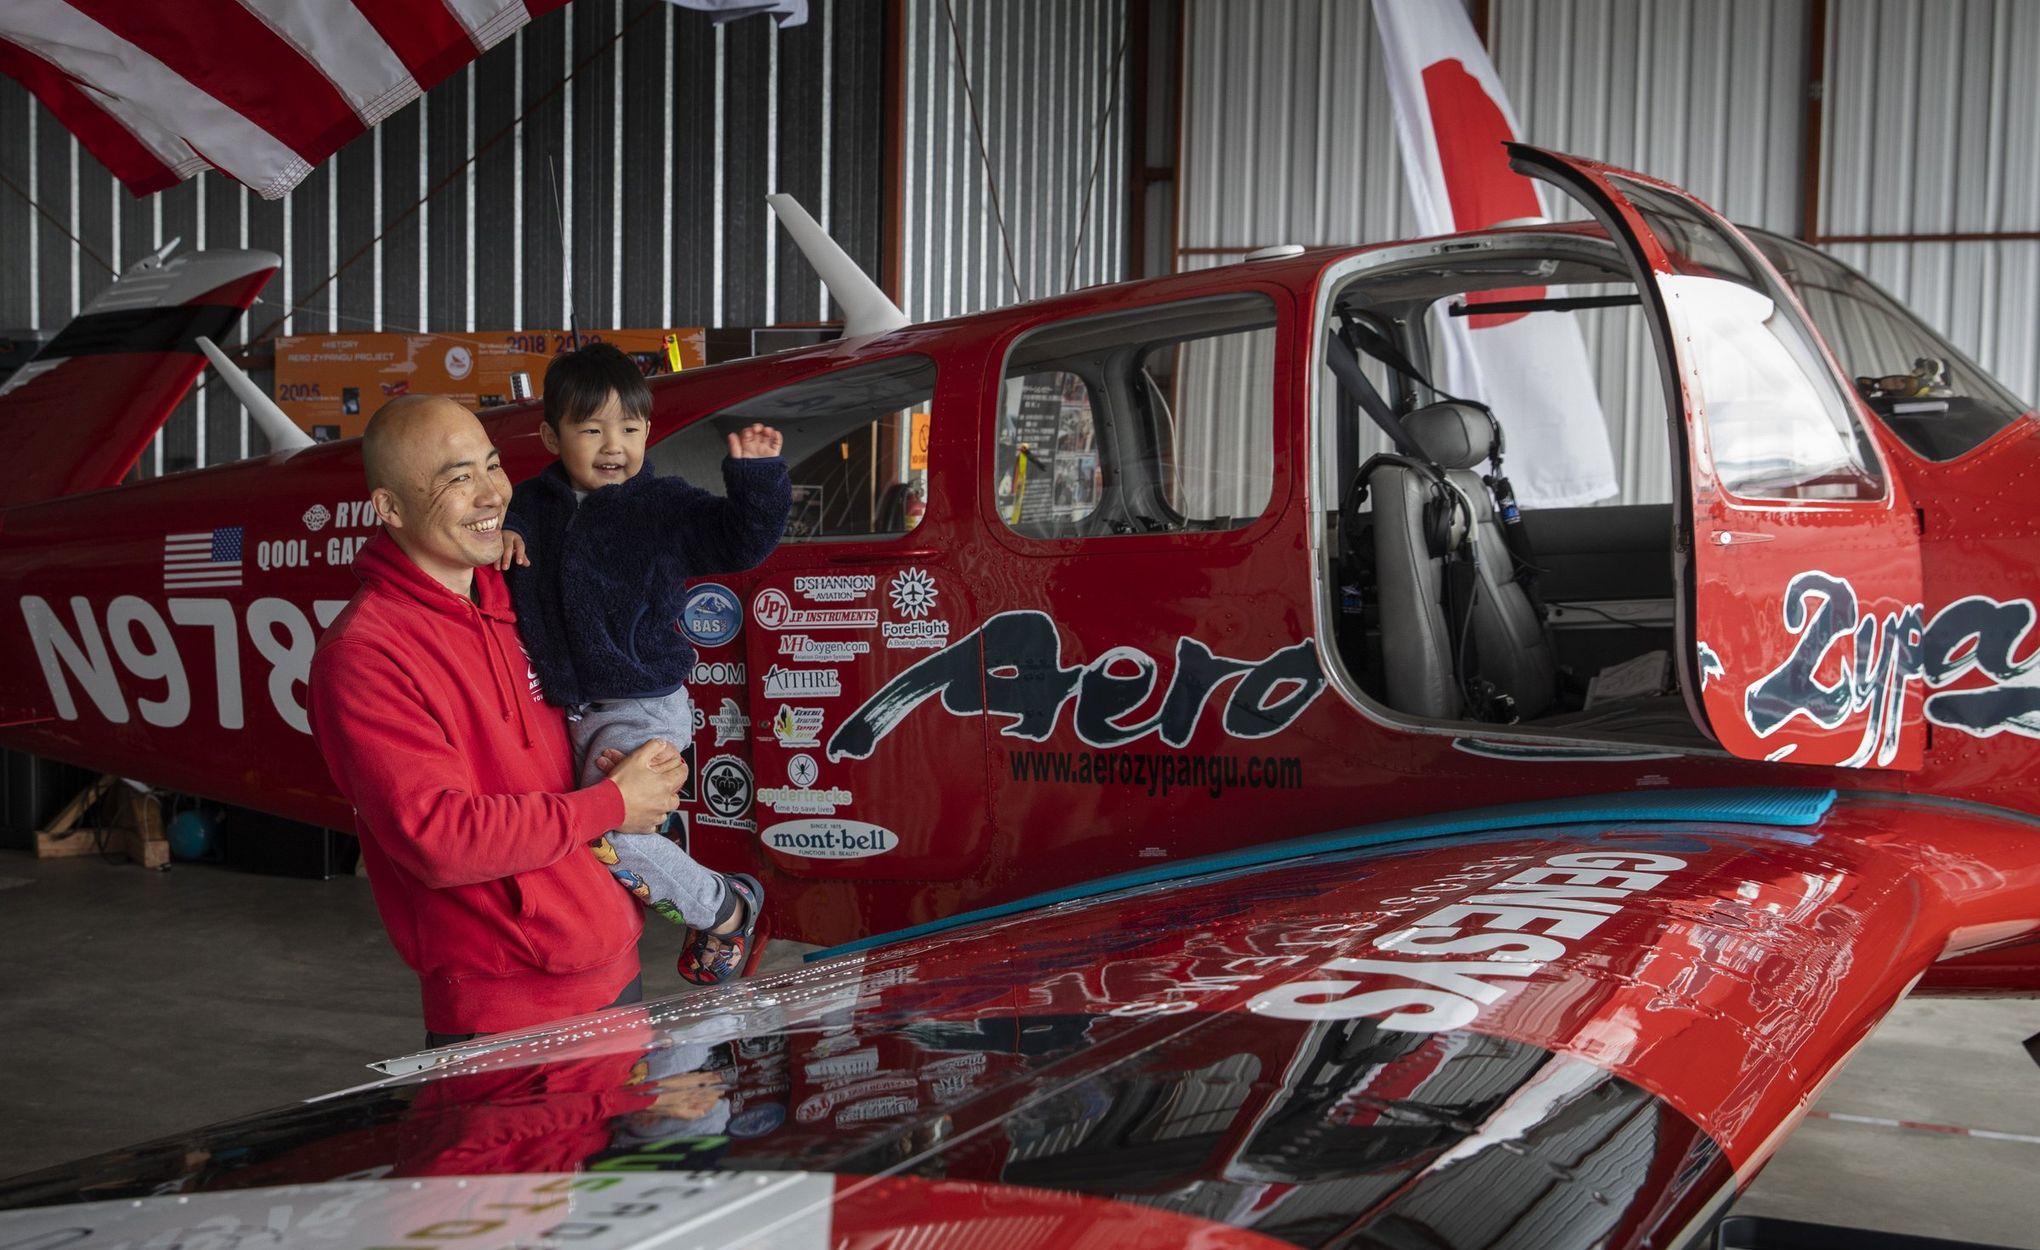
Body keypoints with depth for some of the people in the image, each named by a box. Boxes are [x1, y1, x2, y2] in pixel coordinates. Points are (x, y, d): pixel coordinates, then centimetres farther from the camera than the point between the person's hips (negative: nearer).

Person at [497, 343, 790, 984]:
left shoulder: (666, 507, -8)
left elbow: (741, 539, -16)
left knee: (611, 843, -17)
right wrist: (500, 534, -8)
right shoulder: (535, 503, 4)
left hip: (642, 706, -6)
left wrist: (756, 476, -32)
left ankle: (722, 907, 5)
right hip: (561, 708, 6)